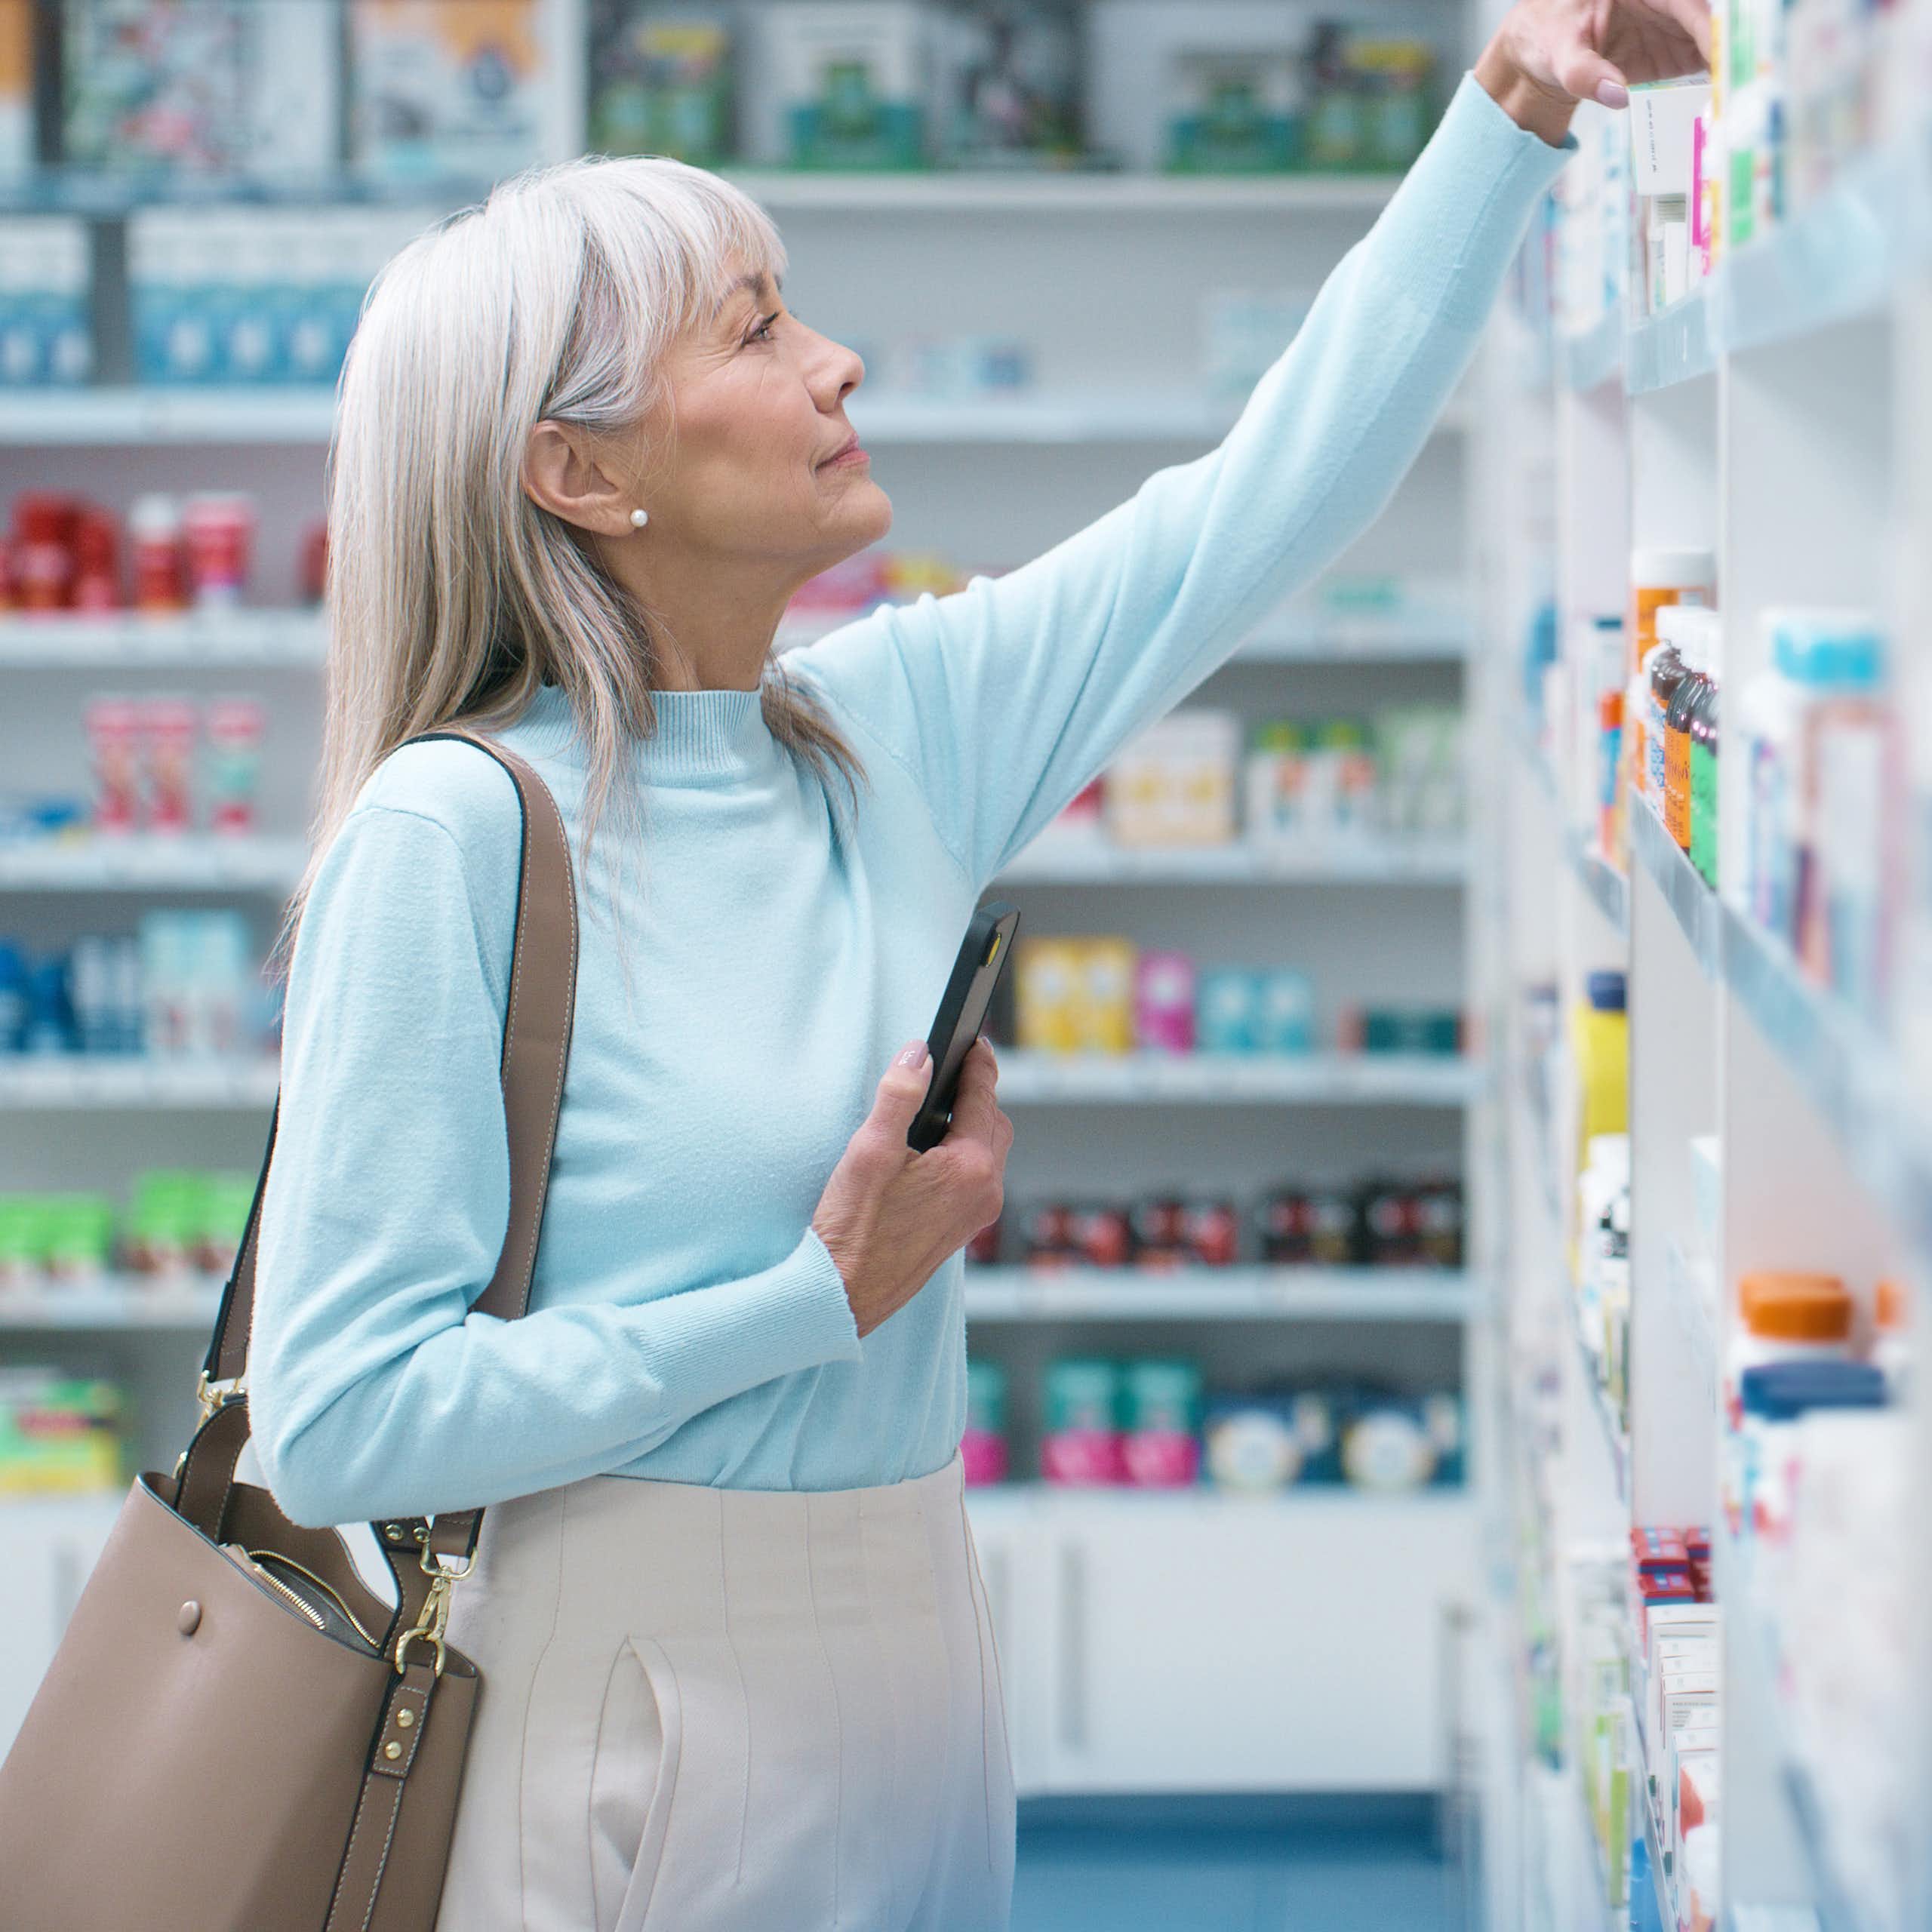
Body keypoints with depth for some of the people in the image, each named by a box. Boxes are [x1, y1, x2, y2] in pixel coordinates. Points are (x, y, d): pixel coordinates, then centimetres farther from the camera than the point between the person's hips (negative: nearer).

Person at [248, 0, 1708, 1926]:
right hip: (649, 1683, -6)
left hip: (919, 1629, 6)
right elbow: (333, 1419, -18)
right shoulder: (454, 834, -16)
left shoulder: (896, 725, 2)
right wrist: (825, 1297, -16)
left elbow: (1274, 489, 7)